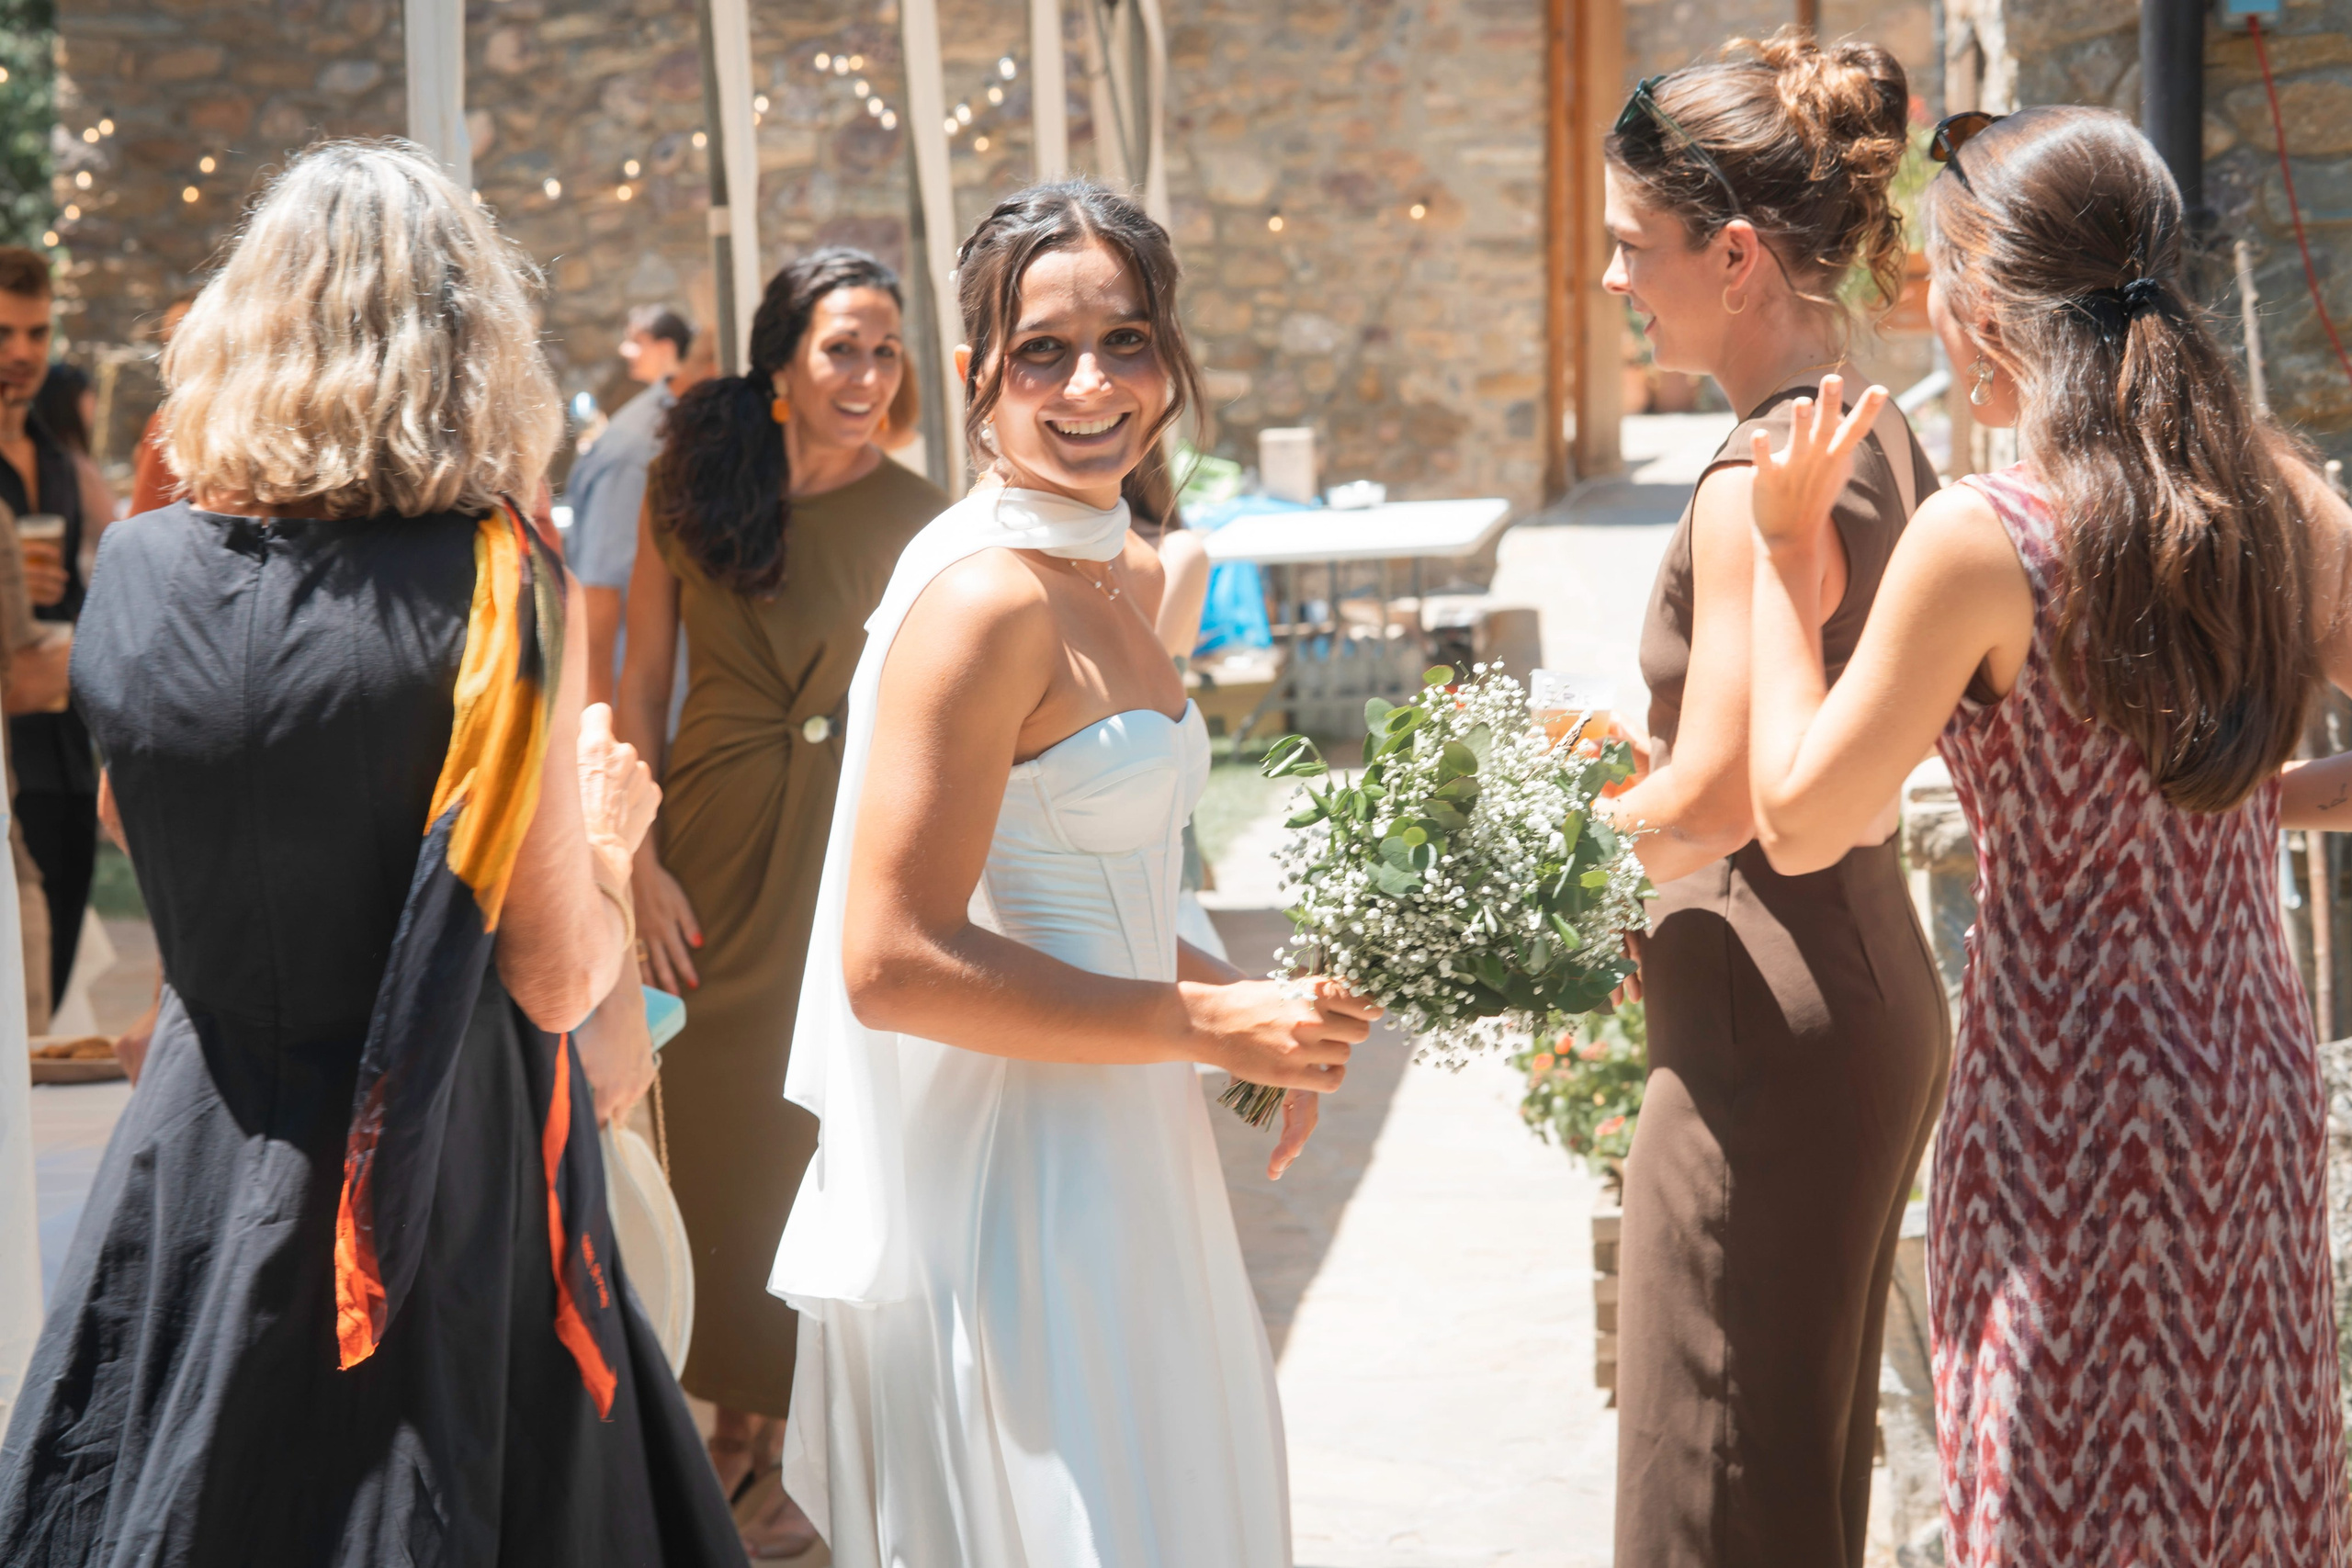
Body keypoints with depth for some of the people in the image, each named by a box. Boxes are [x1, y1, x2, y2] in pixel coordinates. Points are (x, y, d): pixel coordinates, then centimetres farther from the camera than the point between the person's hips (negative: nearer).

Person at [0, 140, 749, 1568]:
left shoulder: (138, 571, -5)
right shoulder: (504, 589, -16)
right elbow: (557, 978, -14)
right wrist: (609, 834, 7)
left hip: (208, 1177, 4)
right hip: (449, 1180, -3)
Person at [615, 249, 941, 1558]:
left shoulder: (921, 517, -2)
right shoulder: (692, 491, 1)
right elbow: (639, 686, 4)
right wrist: (643, 864, -2)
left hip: (858, 848, -2)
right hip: (716, 846, 2)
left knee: (834, 1134, 2)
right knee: (717, 1121, 8)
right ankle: (742, 1411, 25)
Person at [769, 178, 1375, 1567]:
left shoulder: (1130, 579, 9)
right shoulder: (985, 599, -19)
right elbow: (893, 962, -23)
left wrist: (1255, 1005, 5)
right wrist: (1206, 1022, -18)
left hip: (1124, 1164, 9)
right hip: (1008, 1179, -9)